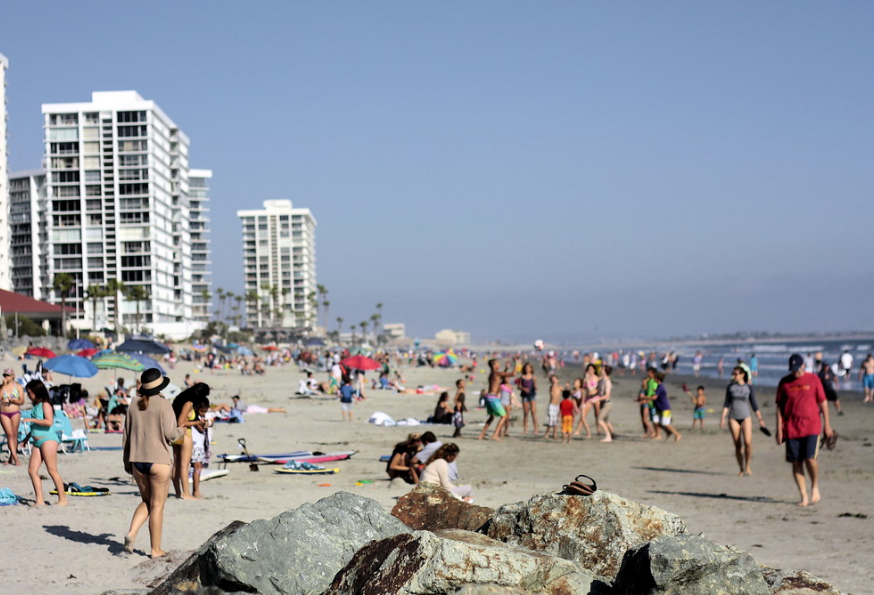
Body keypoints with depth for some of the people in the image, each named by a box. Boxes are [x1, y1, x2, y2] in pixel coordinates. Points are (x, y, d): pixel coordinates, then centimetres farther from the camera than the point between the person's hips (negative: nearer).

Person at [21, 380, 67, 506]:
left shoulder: (45, 404, -7)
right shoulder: (36, 406, 18)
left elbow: (48, 422, -21)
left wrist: (31, 420, -17)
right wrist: (27, 437, 30)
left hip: (48, 439, -9)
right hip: (37, 442, 9)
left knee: (52, 470, -10)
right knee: (32, 470, 0)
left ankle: (63, 499, -5)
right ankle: (39, 500, -1)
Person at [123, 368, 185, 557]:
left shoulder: (134, 406, 7)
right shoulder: (163, 404, -9)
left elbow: (126, 436, 11)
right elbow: (169, 434, -14)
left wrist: (127, 461, 20)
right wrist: (181, 431, 9)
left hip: (137, 460, 5)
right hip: (158, 460, -5)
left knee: (146, 501, 19)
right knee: (157, 505, 3)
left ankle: (131, 532, -4)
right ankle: (156, 549, 7)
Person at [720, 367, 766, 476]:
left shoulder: (748, 387, 1)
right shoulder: (730, 387, 4)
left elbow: (754, 404, 6)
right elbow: (727, 403, 6)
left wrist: (760, 419, 4)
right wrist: (722, 418, -2)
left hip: (745, 417, -1)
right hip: (733, 418, 1)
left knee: (748, 442, -15)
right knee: (737, 445, 1)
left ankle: (747, 466, 3)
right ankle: (741, 469, 10)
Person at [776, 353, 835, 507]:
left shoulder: (813, 379, 2)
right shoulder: (784, 382, 5)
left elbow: (823, 402, 5)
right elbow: (779, 406, 7)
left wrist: (827, 424, 2)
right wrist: (779, 429, 2)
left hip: (811, 425, -2)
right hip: (791, 428, 2)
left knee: (810, 458, -13)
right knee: (796, 462, 1)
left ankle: (815, 488, 12)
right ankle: (804, 496, 8)